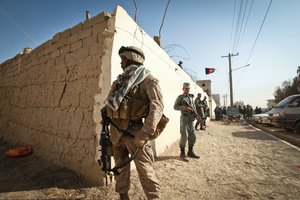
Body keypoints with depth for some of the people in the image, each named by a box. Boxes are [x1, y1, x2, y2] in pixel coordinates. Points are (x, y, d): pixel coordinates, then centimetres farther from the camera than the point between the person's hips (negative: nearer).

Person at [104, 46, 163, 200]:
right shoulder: (118, 81, 15)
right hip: (116, 131, 7)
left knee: (144, 169, 2)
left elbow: (157, 106, -17)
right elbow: (108, 104, 20)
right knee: (120, 166, 19)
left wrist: (146, 132, -23)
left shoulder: (148, 80, -5)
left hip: (135, 131, -6)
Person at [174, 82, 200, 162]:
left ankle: (190, 152, 21)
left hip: (191, 119, 7)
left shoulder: (190, 98, 17)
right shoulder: (180, 97, -3)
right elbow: (175, 107, -11)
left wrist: (195, 114, 1)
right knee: (184, 136, -8)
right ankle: (182, 153, 4)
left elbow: (194, 107, 19)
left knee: (192, 136, 8)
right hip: (184, 118, -6)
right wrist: (185, 108, -21)